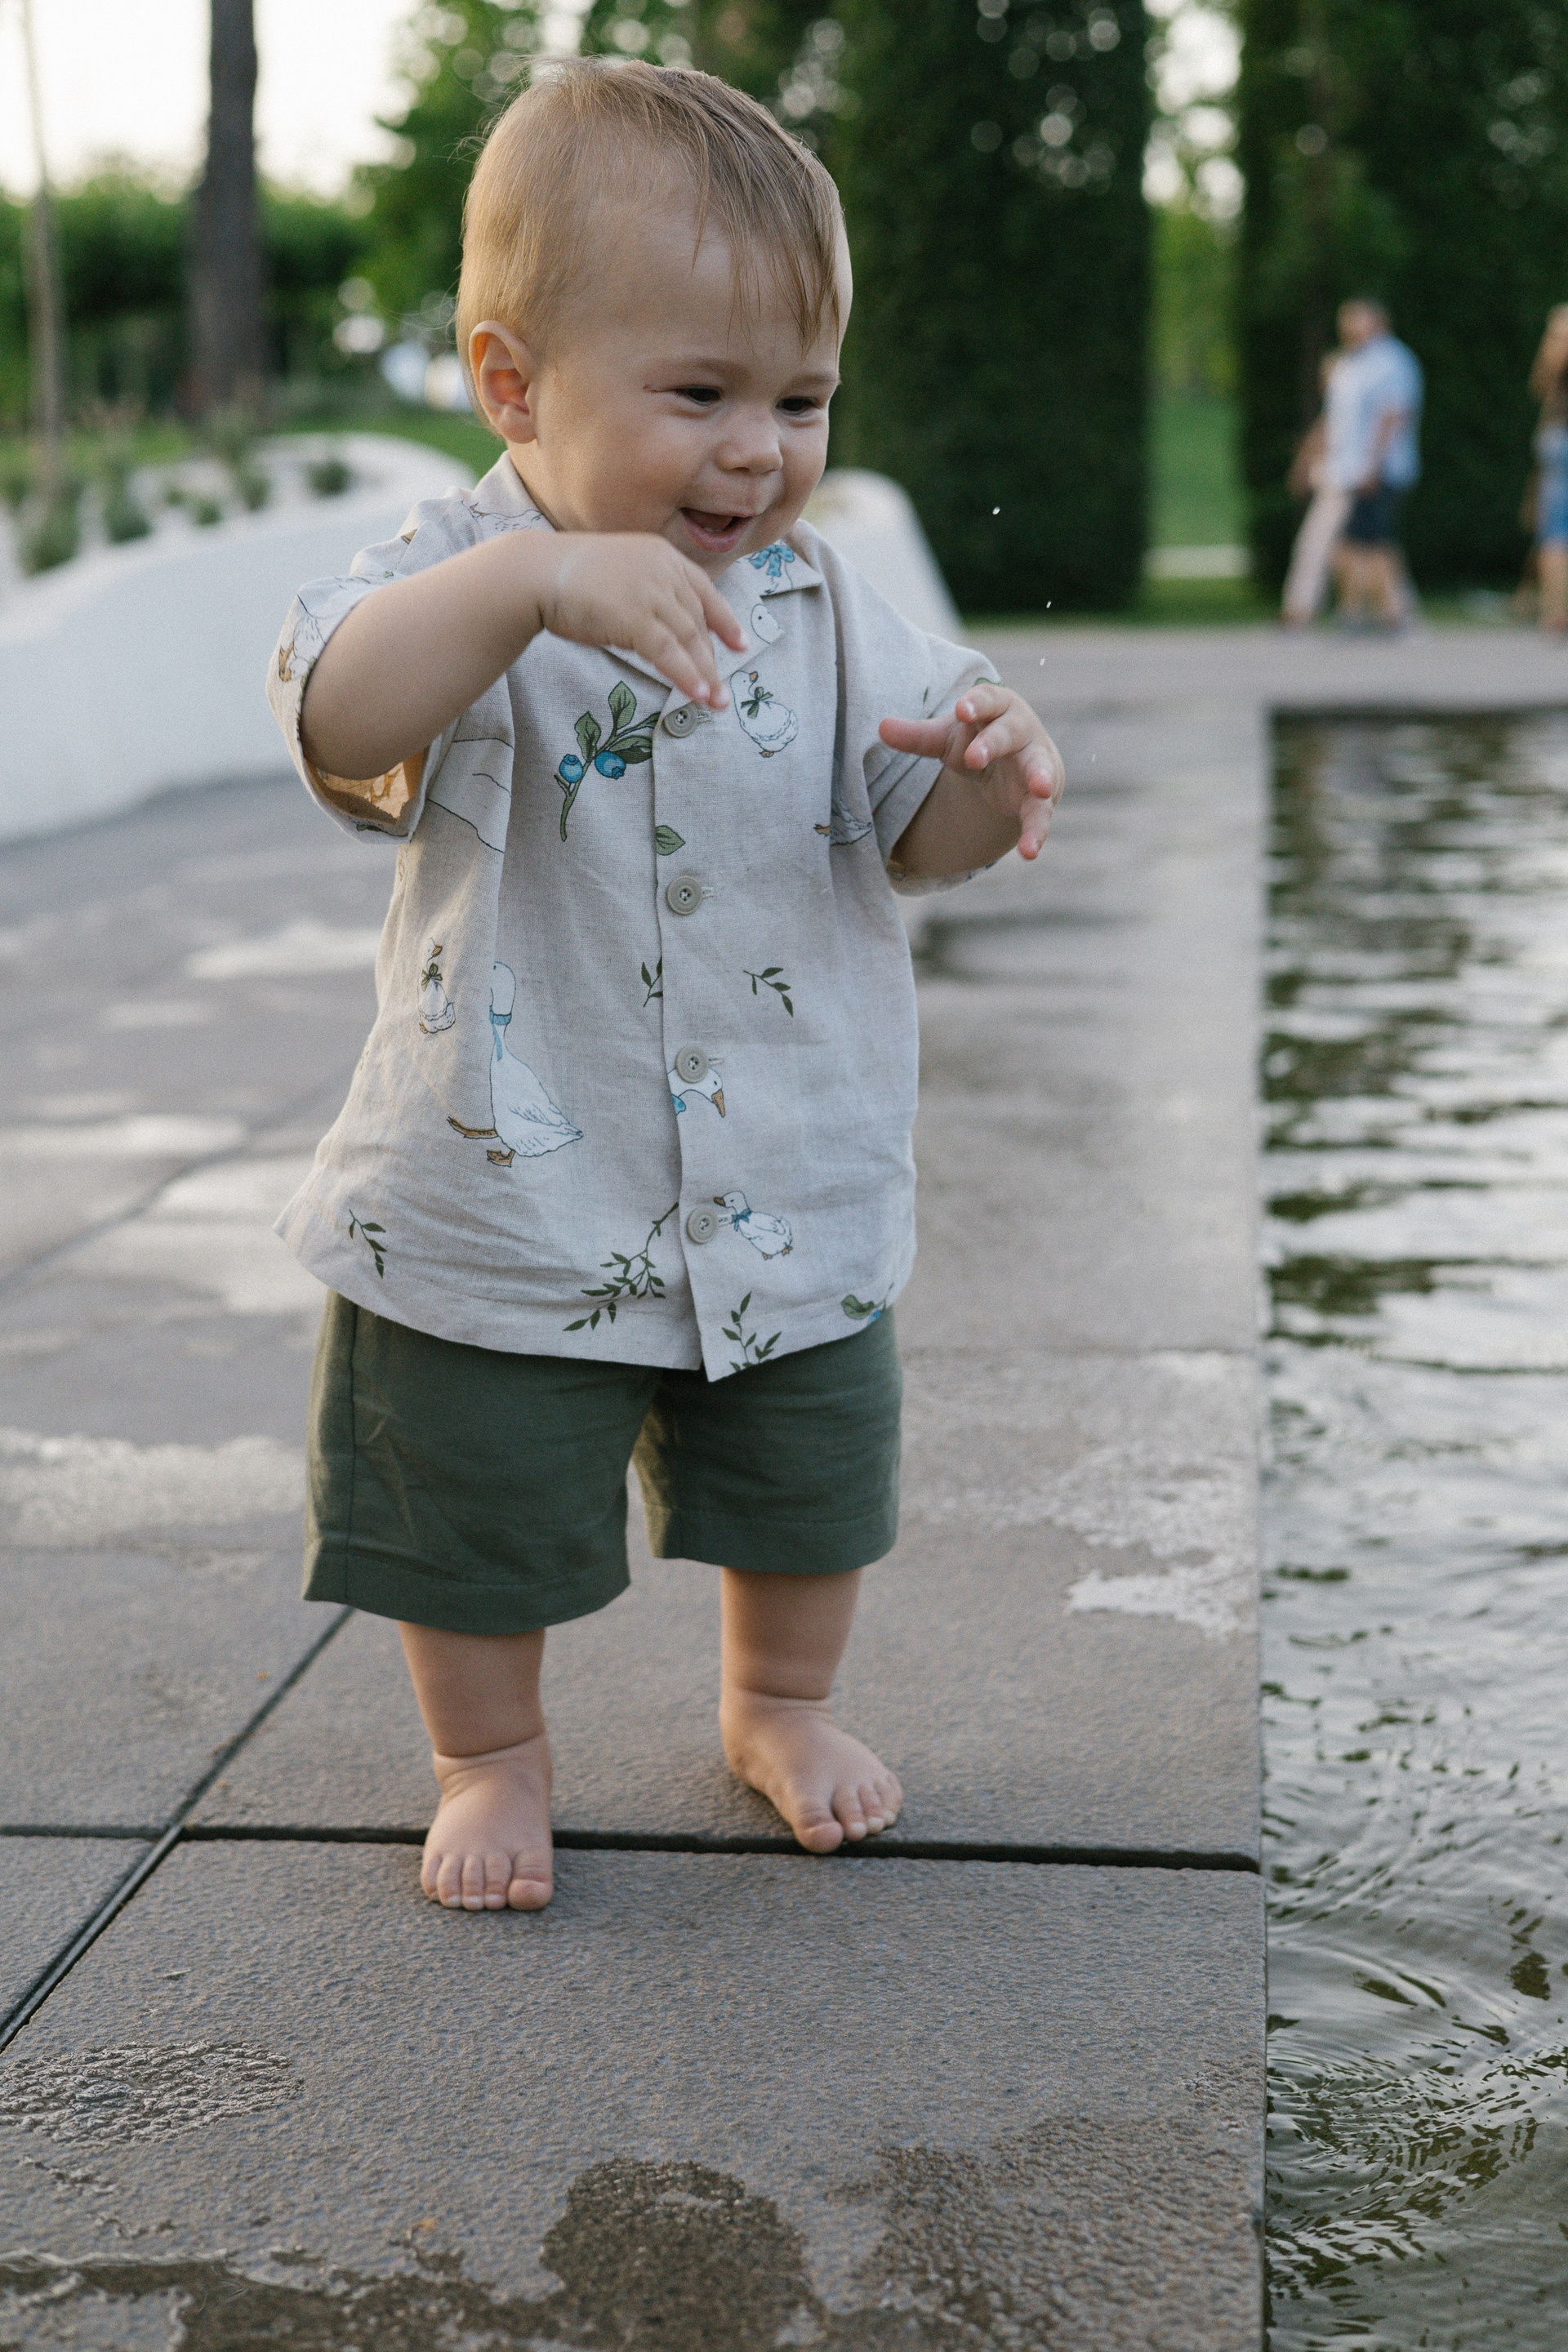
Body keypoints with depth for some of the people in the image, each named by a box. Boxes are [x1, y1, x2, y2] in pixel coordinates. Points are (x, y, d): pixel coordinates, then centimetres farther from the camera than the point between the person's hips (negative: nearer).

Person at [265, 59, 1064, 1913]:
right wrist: (531, 580, -51)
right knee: (481, 1516, 12)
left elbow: (919, 840, 0)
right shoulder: (462, 578, -15)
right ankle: (491, 1760, 38)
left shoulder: (817, 606, -2)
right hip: (511, 1193, -3)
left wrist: (989, 768, -23)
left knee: (809, 1484, 21)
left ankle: (780, 1703, 48)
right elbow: (342, 722, -37)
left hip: (792, 1194, 4)